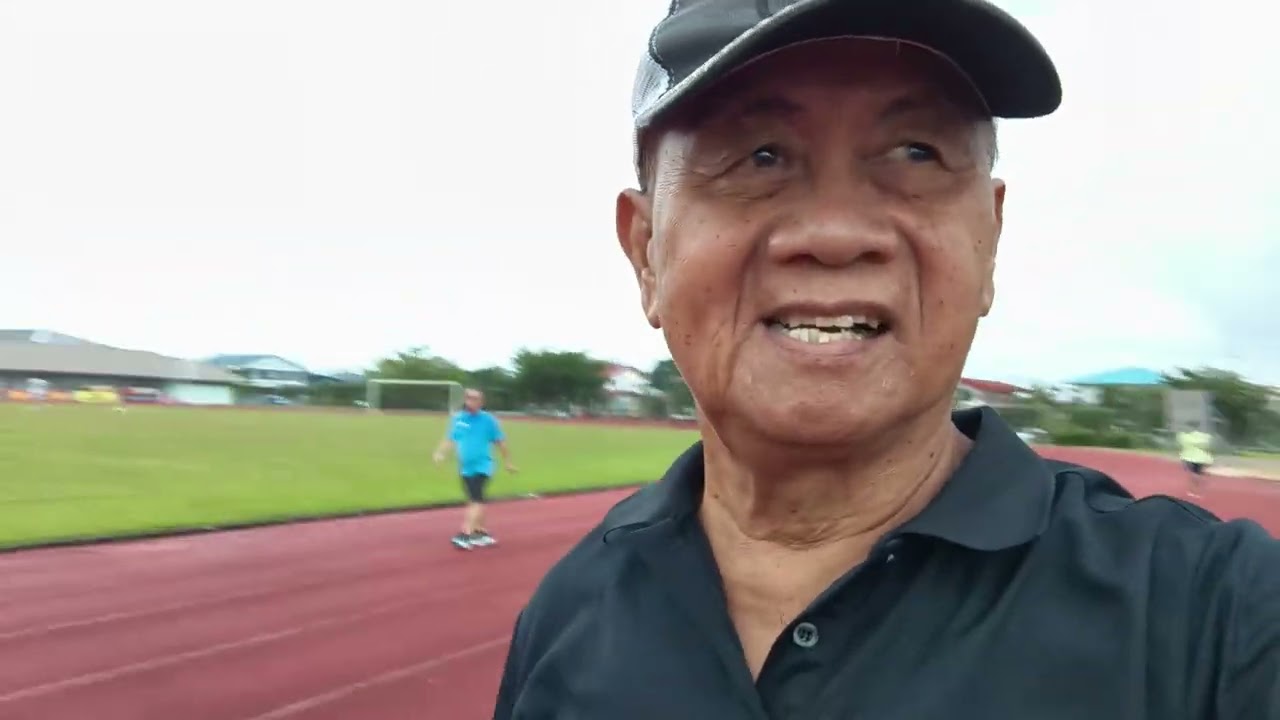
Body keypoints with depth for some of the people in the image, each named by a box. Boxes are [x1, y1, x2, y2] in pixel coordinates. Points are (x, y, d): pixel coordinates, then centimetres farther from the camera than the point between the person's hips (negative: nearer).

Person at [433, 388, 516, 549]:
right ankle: (482, 533, 29)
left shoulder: (488, 419, -7)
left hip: (481, 467, -6)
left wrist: (507, 462, 5)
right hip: (465, 468, 6)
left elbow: (500, 442, 0)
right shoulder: (457, 419, 5)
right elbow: (450, 439, 12)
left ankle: (465, 535, -22)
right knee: (474, 500, 15)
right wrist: (440, 453, -6)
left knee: (476, 500, -17)